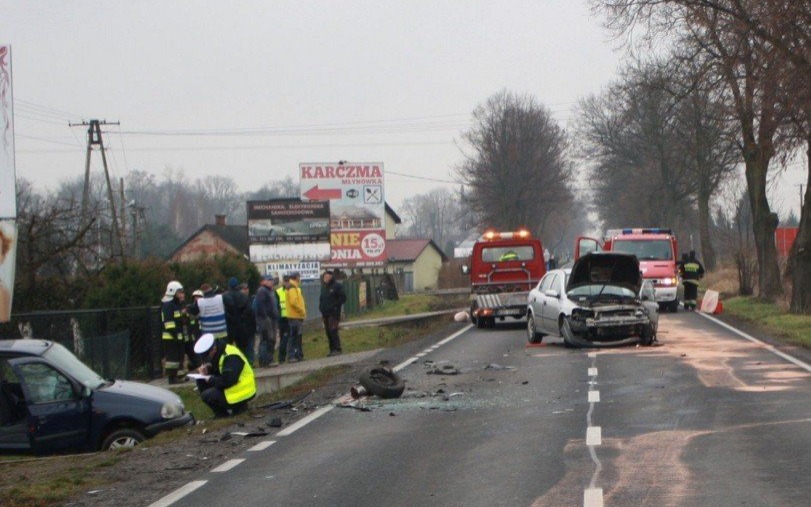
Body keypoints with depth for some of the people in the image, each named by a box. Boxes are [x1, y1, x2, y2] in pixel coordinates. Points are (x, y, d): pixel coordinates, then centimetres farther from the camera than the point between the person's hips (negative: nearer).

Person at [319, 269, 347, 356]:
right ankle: (332, 349, 10)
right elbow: (321, 299, 29)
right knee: (328, 332, 5)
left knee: (333, 331, -14)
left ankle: (337, 349, -11)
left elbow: (343, 297, -8)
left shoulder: (337, 286, -5)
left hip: (333, 313, -7)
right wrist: (321, 307, 13)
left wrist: (336, 306, -13)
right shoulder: (324, 287, 17)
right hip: (325, 314, 7)